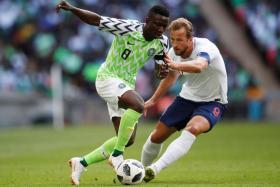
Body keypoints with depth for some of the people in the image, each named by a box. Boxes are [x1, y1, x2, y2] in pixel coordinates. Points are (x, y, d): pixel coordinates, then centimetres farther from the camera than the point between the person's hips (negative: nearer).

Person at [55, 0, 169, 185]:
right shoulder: (128, 28, -20)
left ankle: (81, 163, 13)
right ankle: (117, 155, -23)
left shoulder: (162, 42, -3)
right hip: (108, 78, -7)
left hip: (127, 85, 7)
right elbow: (96, 19, -18)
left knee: (128, 140, 2)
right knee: (138, 105, -35)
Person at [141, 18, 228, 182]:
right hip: (187, 98, 6)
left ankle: (155, 168, -40)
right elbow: (171, 76, 14)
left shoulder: (205, 48, -28)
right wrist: (153, 100, 18)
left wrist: (175, 65, -70)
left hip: (212, 102, -6)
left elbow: (198, 66, -53)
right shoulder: (174, 52, -8)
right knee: (157, 136, 1)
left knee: (192, 129, -35)